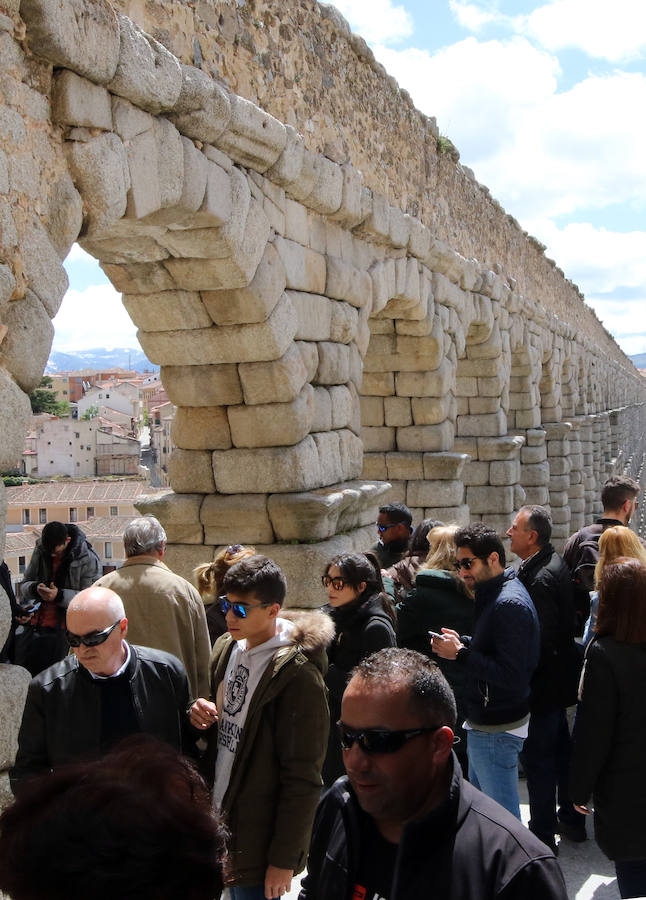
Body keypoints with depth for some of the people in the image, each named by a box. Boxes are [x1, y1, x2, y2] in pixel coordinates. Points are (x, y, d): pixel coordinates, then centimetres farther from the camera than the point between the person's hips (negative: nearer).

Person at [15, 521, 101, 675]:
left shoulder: (88, 559, -8)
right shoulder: (40, 550, 7)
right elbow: (25, 584, 13)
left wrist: (60, 596, -25)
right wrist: (35, 588, -12)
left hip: (61, 630, -5)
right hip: (32, 626, 5)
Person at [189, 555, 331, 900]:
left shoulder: (297, 675, -20)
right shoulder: (226, 648, 3)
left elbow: (302, 778, -18)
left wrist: (284, 860, -15)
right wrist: (200, 715, -5)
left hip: (259, 842, -7)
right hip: (219, 819, 7)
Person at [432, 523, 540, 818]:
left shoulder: (510, 604, -22)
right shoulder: (493, 594, 10)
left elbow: (511, 676, -27)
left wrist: (461, 653, -22)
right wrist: (463, 642, 3)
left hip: (497, 730, -10)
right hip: (484, 723, 10)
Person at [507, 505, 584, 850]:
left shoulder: (541, 579, -25)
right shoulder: (553, 563, 6)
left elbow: (540, 641, -26)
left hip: (543, 682, -10)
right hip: (558, 677, 10)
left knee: (537, 757, 1)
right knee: (560, 748, 22)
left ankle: (543, 833, 12)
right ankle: (571, 818, 36)